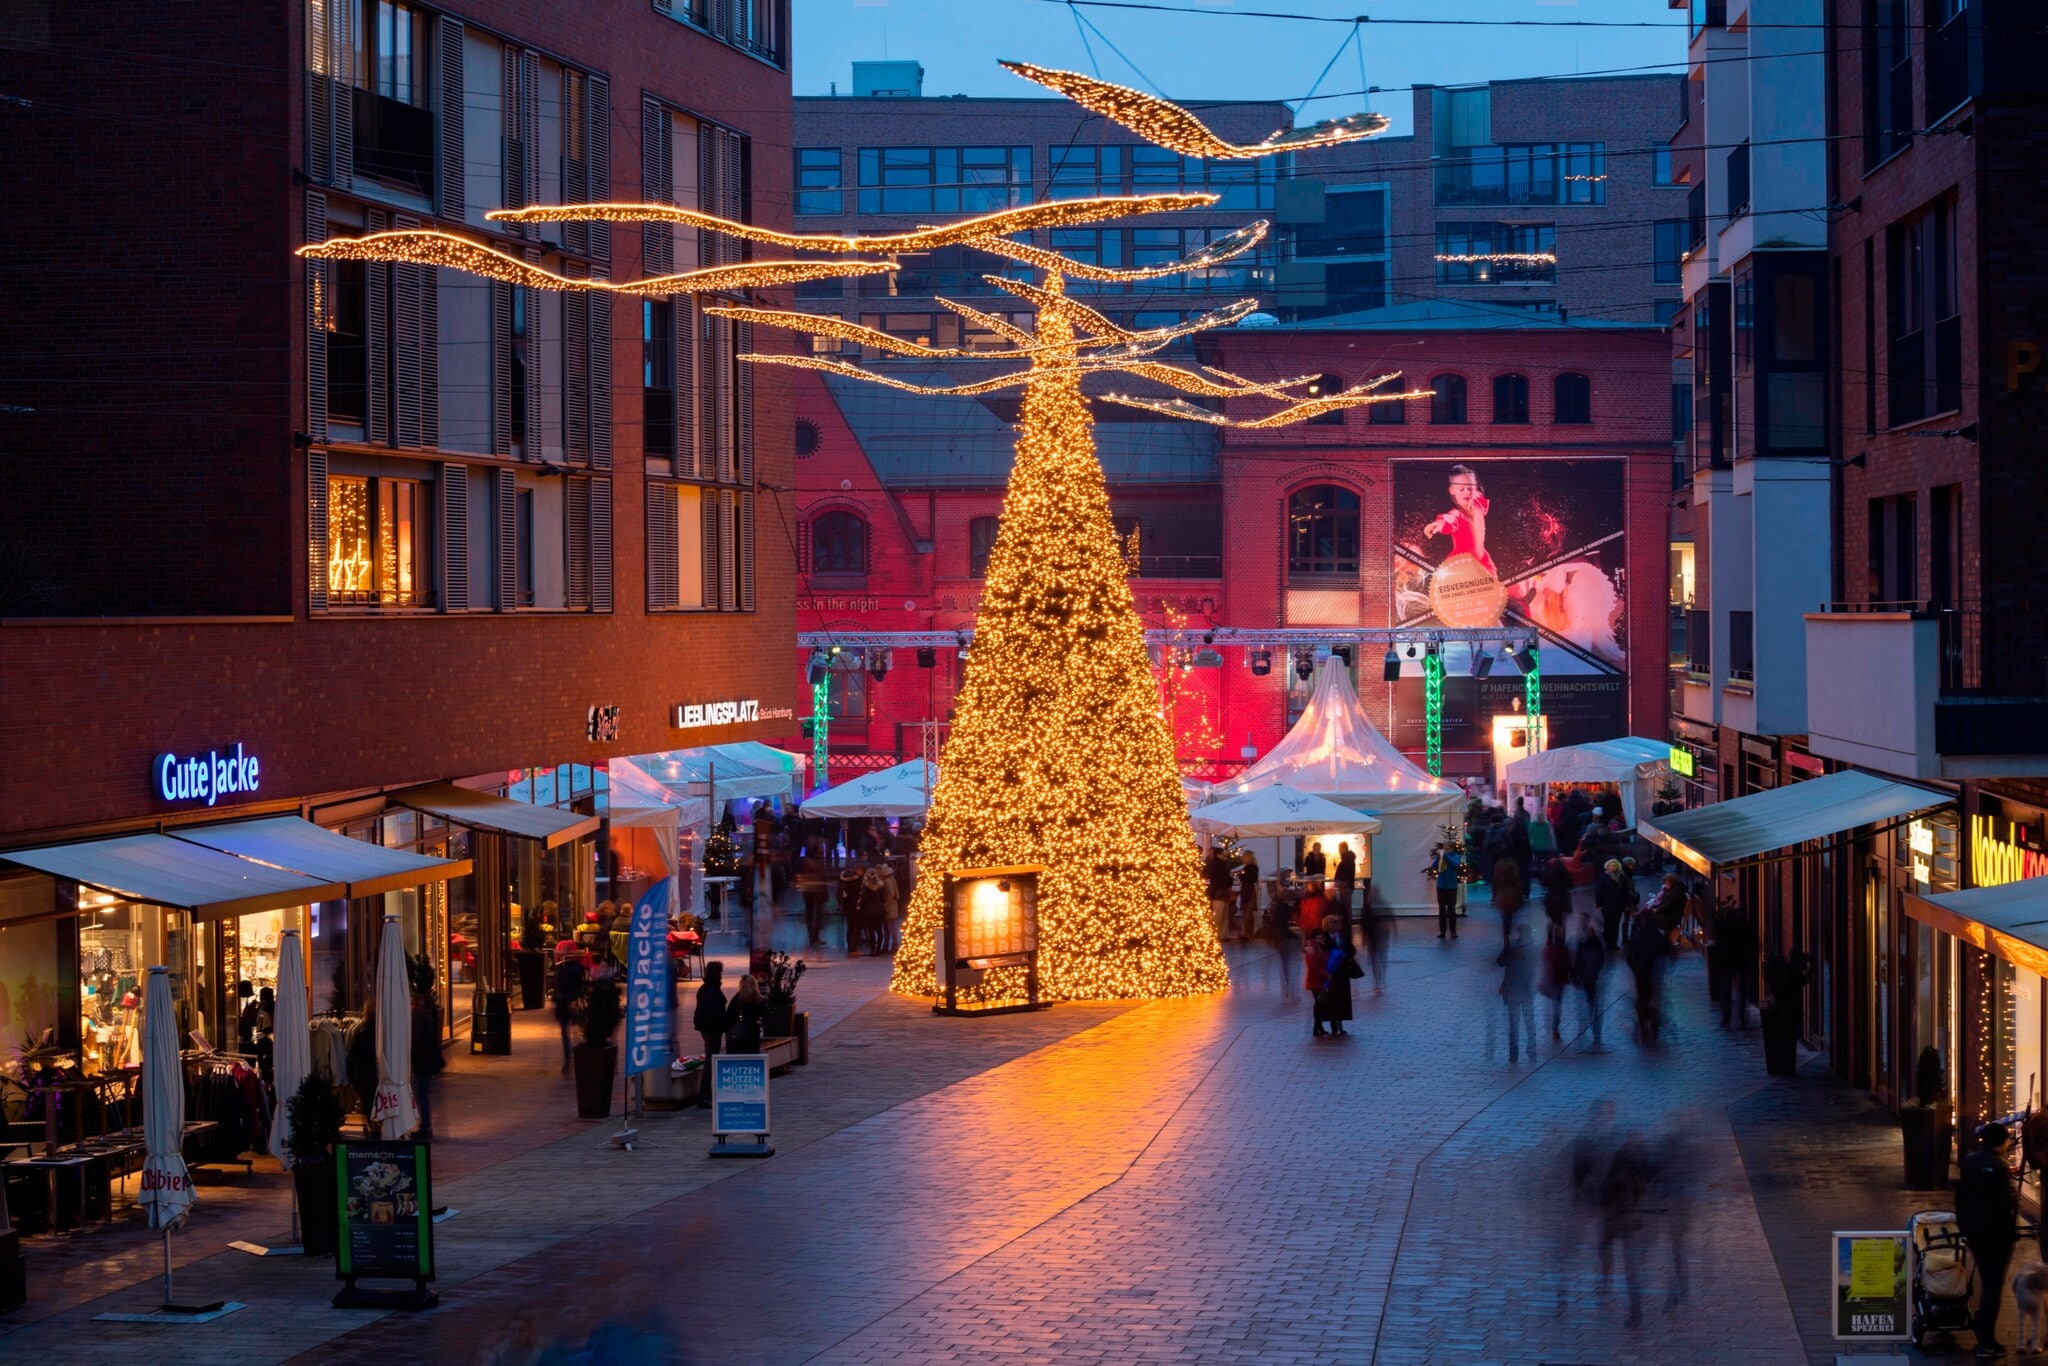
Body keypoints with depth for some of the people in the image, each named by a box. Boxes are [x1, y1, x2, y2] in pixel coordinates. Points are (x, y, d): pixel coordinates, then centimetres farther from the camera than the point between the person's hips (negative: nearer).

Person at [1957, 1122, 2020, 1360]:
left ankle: (1984, 1336, 27)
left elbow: (1960, 1195, 11)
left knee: (1986, 1281, 21)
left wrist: (1963, 1223, 19)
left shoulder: (1970, 1162, 5)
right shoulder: (1999, 1166, -18)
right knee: (1994, 1286, -2)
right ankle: (1986, 1344, -3)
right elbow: (2007, 1202, -19)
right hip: (1996, 1232, -7)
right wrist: (2012, 1231, -9)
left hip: (1972, 1230, 7)